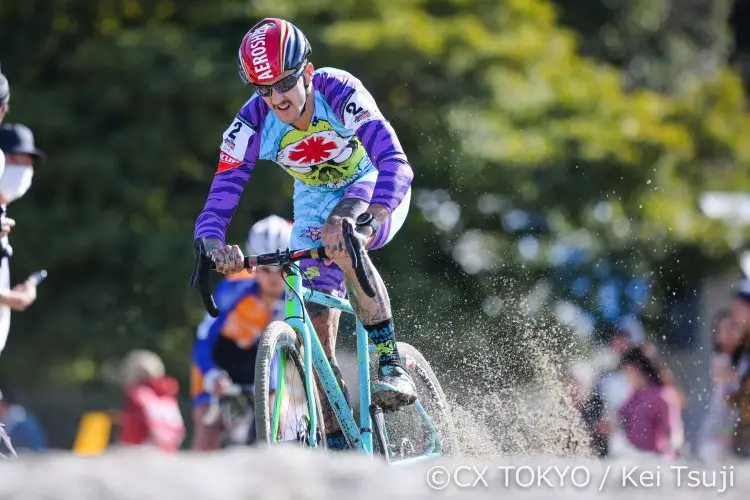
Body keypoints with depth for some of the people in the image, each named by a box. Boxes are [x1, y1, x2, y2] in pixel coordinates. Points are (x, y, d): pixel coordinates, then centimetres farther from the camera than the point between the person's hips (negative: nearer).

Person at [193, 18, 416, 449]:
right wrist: (214, 247, -47)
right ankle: (338, 443, 3)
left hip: (373, 186, -4)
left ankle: (391, 363, -27)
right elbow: (218, 204, -25)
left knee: (341, 239, -38)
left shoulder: (340, 92, -34)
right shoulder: (253, 124, -24)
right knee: (318, 323, -11)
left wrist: (369, 221, -62)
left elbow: (395, 164, -45)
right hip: (315, 201, 4)